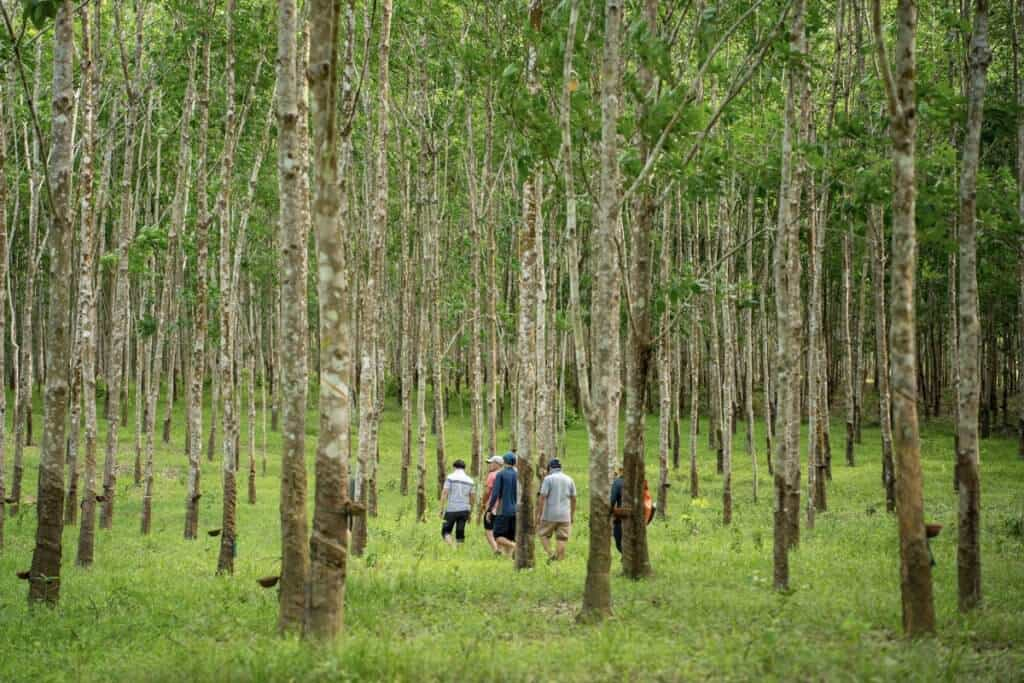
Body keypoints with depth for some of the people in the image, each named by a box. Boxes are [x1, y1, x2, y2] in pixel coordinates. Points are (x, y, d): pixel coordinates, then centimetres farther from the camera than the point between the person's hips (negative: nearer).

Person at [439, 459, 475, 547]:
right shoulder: (470, 481, 9)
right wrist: (469, 514, 19)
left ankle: (452, 547, -18)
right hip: (464, 510, 3)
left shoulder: (450, 477, -2)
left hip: (451, 510, -3)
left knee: (446, 532, 5)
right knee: (460, 534, 7)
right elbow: (472, 498, 11)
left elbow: (444, 493, -9)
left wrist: (441, 509, -6)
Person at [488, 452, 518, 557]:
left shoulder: (501, 474, -5)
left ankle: (516, 547, -25)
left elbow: (495, 493, -10)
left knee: (498, 536, -4)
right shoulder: (518, 475, 6)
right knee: (509, 538, 9)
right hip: (515, 512, 5)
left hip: (503, 510, -5)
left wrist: (489, 509, -5)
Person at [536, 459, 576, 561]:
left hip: (550, 515, -4)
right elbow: (573, 499, 12)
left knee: (543, 534, 10)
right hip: (565, 516, 4)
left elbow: (543, 498, -10)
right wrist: (572, 515, 20)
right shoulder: (569, 479, 9)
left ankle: (550, 554, -7)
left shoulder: (548, 479, -5)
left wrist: (539, 514, -6)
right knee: (561, 539, 5)